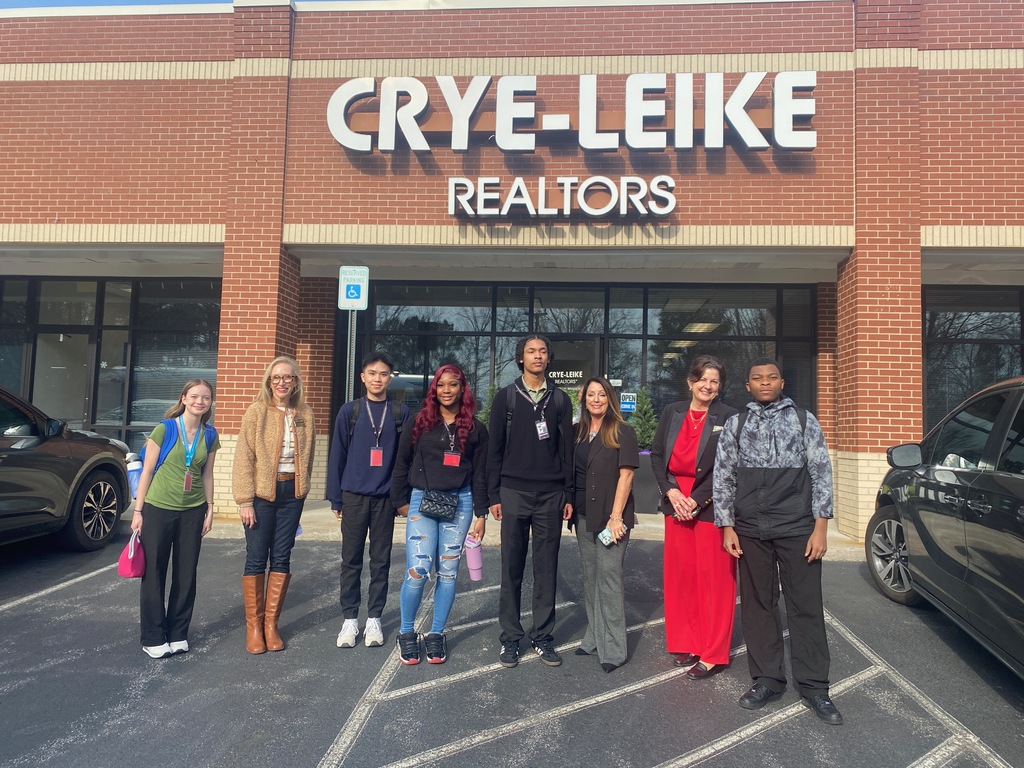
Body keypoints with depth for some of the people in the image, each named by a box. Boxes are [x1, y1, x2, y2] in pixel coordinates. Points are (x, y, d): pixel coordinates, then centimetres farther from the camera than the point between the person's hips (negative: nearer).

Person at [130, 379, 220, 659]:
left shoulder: (210, 435, 3)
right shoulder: (164, 429, -9)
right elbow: (147, 471, -5)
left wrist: (209, 509, 7)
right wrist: (137, 511, -5)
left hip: (193, 512, 4)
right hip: (158, 509, -3)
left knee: (186, 574, 9)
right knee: (154, 573, 5)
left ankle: (178, 634, 23)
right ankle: (153, 638, 17)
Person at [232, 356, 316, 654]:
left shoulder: (305, 414, 5)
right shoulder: (257, 412, -5)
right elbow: (243, 458, -8)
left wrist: (302, 488, 7)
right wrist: (245, 500, -12)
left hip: (292, 493, 3)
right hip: (261, 493, -3)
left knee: (281, 559, 8)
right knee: (256, 559, 3)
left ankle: (271, 624, 20)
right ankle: (253, 626, 17)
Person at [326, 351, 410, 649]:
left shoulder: (401, 413, 2)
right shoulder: (350, 411, 1)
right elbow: (337, 456, 3)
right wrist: (336, 498, 1)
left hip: (385, 498, 0)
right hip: (354, 496, 0)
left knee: (381, 561, 8)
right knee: (351, 561, 8)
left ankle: (374, 619, 21)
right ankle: (350, 620, 19)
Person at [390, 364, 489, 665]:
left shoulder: (475, 428, 5)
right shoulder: (420, 423, 3)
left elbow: (480, 474, 7)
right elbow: (402, 463, 8)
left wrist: (481, 514, 5)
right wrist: (400, 501, 6)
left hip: (459, 503, 2)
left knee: (448, 571, 6)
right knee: (418, 570, -9)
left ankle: (436, 634, 21)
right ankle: (406, 633, 12)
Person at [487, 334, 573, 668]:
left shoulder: (560, 400, 9)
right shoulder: (506, 397, 5)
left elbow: (567, 450, 9)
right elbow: (495, 449, 4)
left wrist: (568, 495, 4)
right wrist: (494, 495, -1)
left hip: (551, 495, 1)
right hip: (514, 493, -1)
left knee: (546, 569, 6)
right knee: (512, 568, 4)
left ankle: (543, 637, 17)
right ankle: (511, 637, 14)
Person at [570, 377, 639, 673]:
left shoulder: (622, 432, -5)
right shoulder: (578, 432, 11)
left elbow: (626, 474, -11)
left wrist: (616, 515, -16)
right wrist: (570, 506, 6)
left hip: (610, 515, -6)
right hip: (583, 515, 6)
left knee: (608, 575, -7)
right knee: (590, 576, 12)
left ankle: (613, 648, 1)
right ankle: (594, 636, 25)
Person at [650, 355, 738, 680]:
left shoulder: (729, 418, -6)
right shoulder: (672, 413, 7)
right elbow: (657, 455, 8)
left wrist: (697, 501, -13)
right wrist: (671, 492, -5)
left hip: (711, 507, -4)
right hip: (676, 504, 4)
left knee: (714, 578, 1)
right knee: (680, 575, 9)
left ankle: (714, 654, 13)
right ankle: (687, 644, 24)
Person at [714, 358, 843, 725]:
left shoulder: (804, 421, 4)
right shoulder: (735, 425, 7)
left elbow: (821, 473, 1)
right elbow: (723, 476, 6)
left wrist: (820, 527, -5)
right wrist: (727, 527, 1)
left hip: (797, 529, -1)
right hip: (750, 531, 2)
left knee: (806, 606, 3)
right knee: (757, 605, 9)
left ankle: (814, 687, 17)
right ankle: (767, 680, 24)